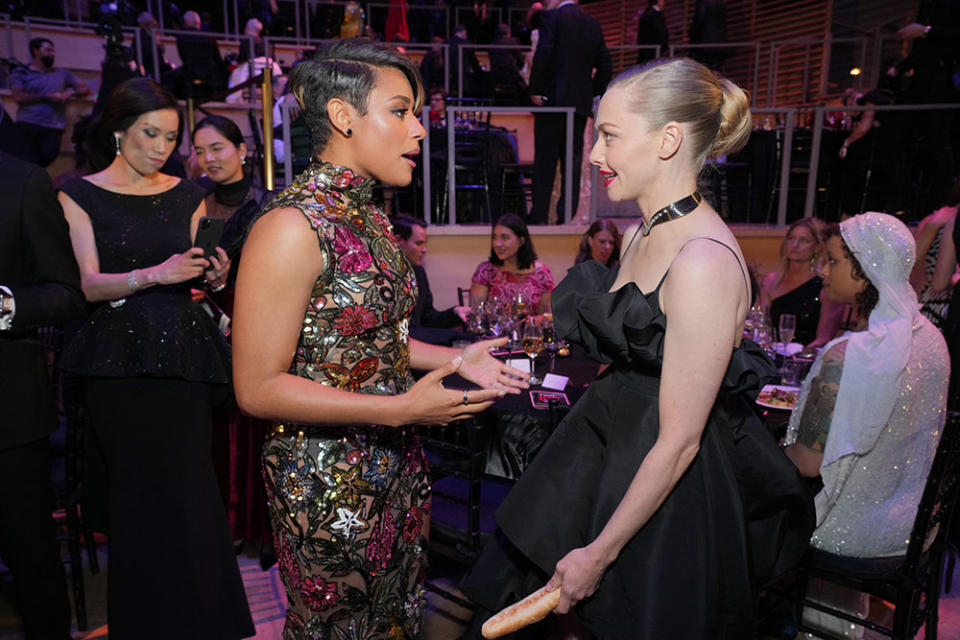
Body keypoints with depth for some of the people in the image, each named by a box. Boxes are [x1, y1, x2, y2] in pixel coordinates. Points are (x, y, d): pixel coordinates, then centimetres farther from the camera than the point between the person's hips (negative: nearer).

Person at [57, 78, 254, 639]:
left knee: (189, 485, 0)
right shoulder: (80, 195, 4)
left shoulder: (188, 196, 12)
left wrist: (215, 276, -8)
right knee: (137, 490, 2)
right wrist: (153, 275, -21)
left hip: (183, 355, 2)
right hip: (119, 358, -2)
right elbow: (87, 285, -5)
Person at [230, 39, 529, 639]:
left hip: (397, 466, 8)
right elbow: (258, 388, -21)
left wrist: (456, 359, 2)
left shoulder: (370, 217, 6)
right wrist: (402, 408, -25)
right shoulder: (292, 227, -21)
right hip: (327, 480, -8)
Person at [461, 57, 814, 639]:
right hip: (607, 458, 8)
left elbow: (678, 440, -22)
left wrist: (599, 552, -14)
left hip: (664, 500, -8)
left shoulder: (704, 263, -25)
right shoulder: (642, 236, 4)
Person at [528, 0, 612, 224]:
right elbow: (605, 65, 12)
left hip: (553, 99, -5)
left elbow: (543, 54, -15)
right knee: (573, 160, 8)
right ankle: (567, 217, 9)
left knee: (545, 160, 0)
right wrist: (594, 93, 17)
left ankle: (539, 216, 1)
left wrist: (535, 90, -8)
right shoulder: (593, 24, 13)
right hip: (582, 102, 5)